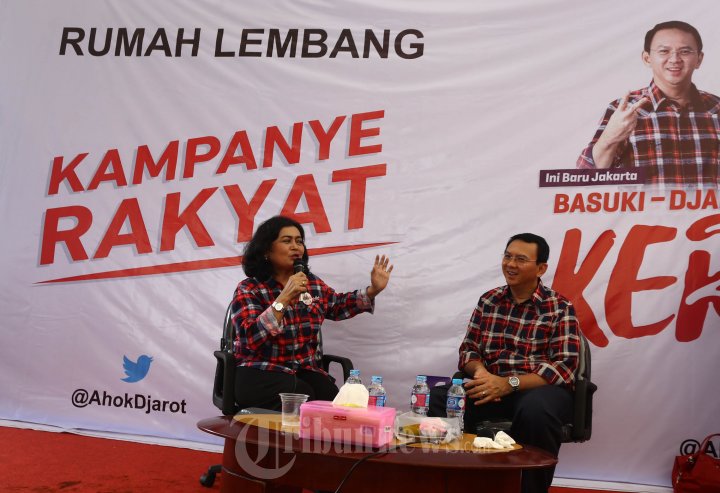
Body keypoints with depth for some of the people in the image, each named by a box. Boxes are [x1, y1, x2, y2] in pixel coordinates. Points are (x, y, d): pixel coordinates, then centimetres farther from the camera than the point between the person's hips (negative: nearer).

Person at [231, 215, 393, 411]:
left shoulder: (312, 283, 10)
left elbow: (338, 306, 28)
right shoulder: (248, 290, -7)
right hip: (261, 374, -4)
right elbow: (250, 338, -22)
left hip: (307, 372, 5)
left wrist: (373, 290, 13)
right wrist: (284, 298, -27)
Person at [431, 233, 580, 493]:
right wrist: (480, 371, -13)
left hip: (541, 388, -3)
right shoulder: (488, 301, 11)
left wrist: (509, 383, -24)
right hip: (491, 385, 3)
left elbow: (564, 367, -12)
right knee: (437, 398, -24)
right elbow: (468, 348, 13)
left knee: (536, 410, -39)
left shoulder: (560, 308, -3)